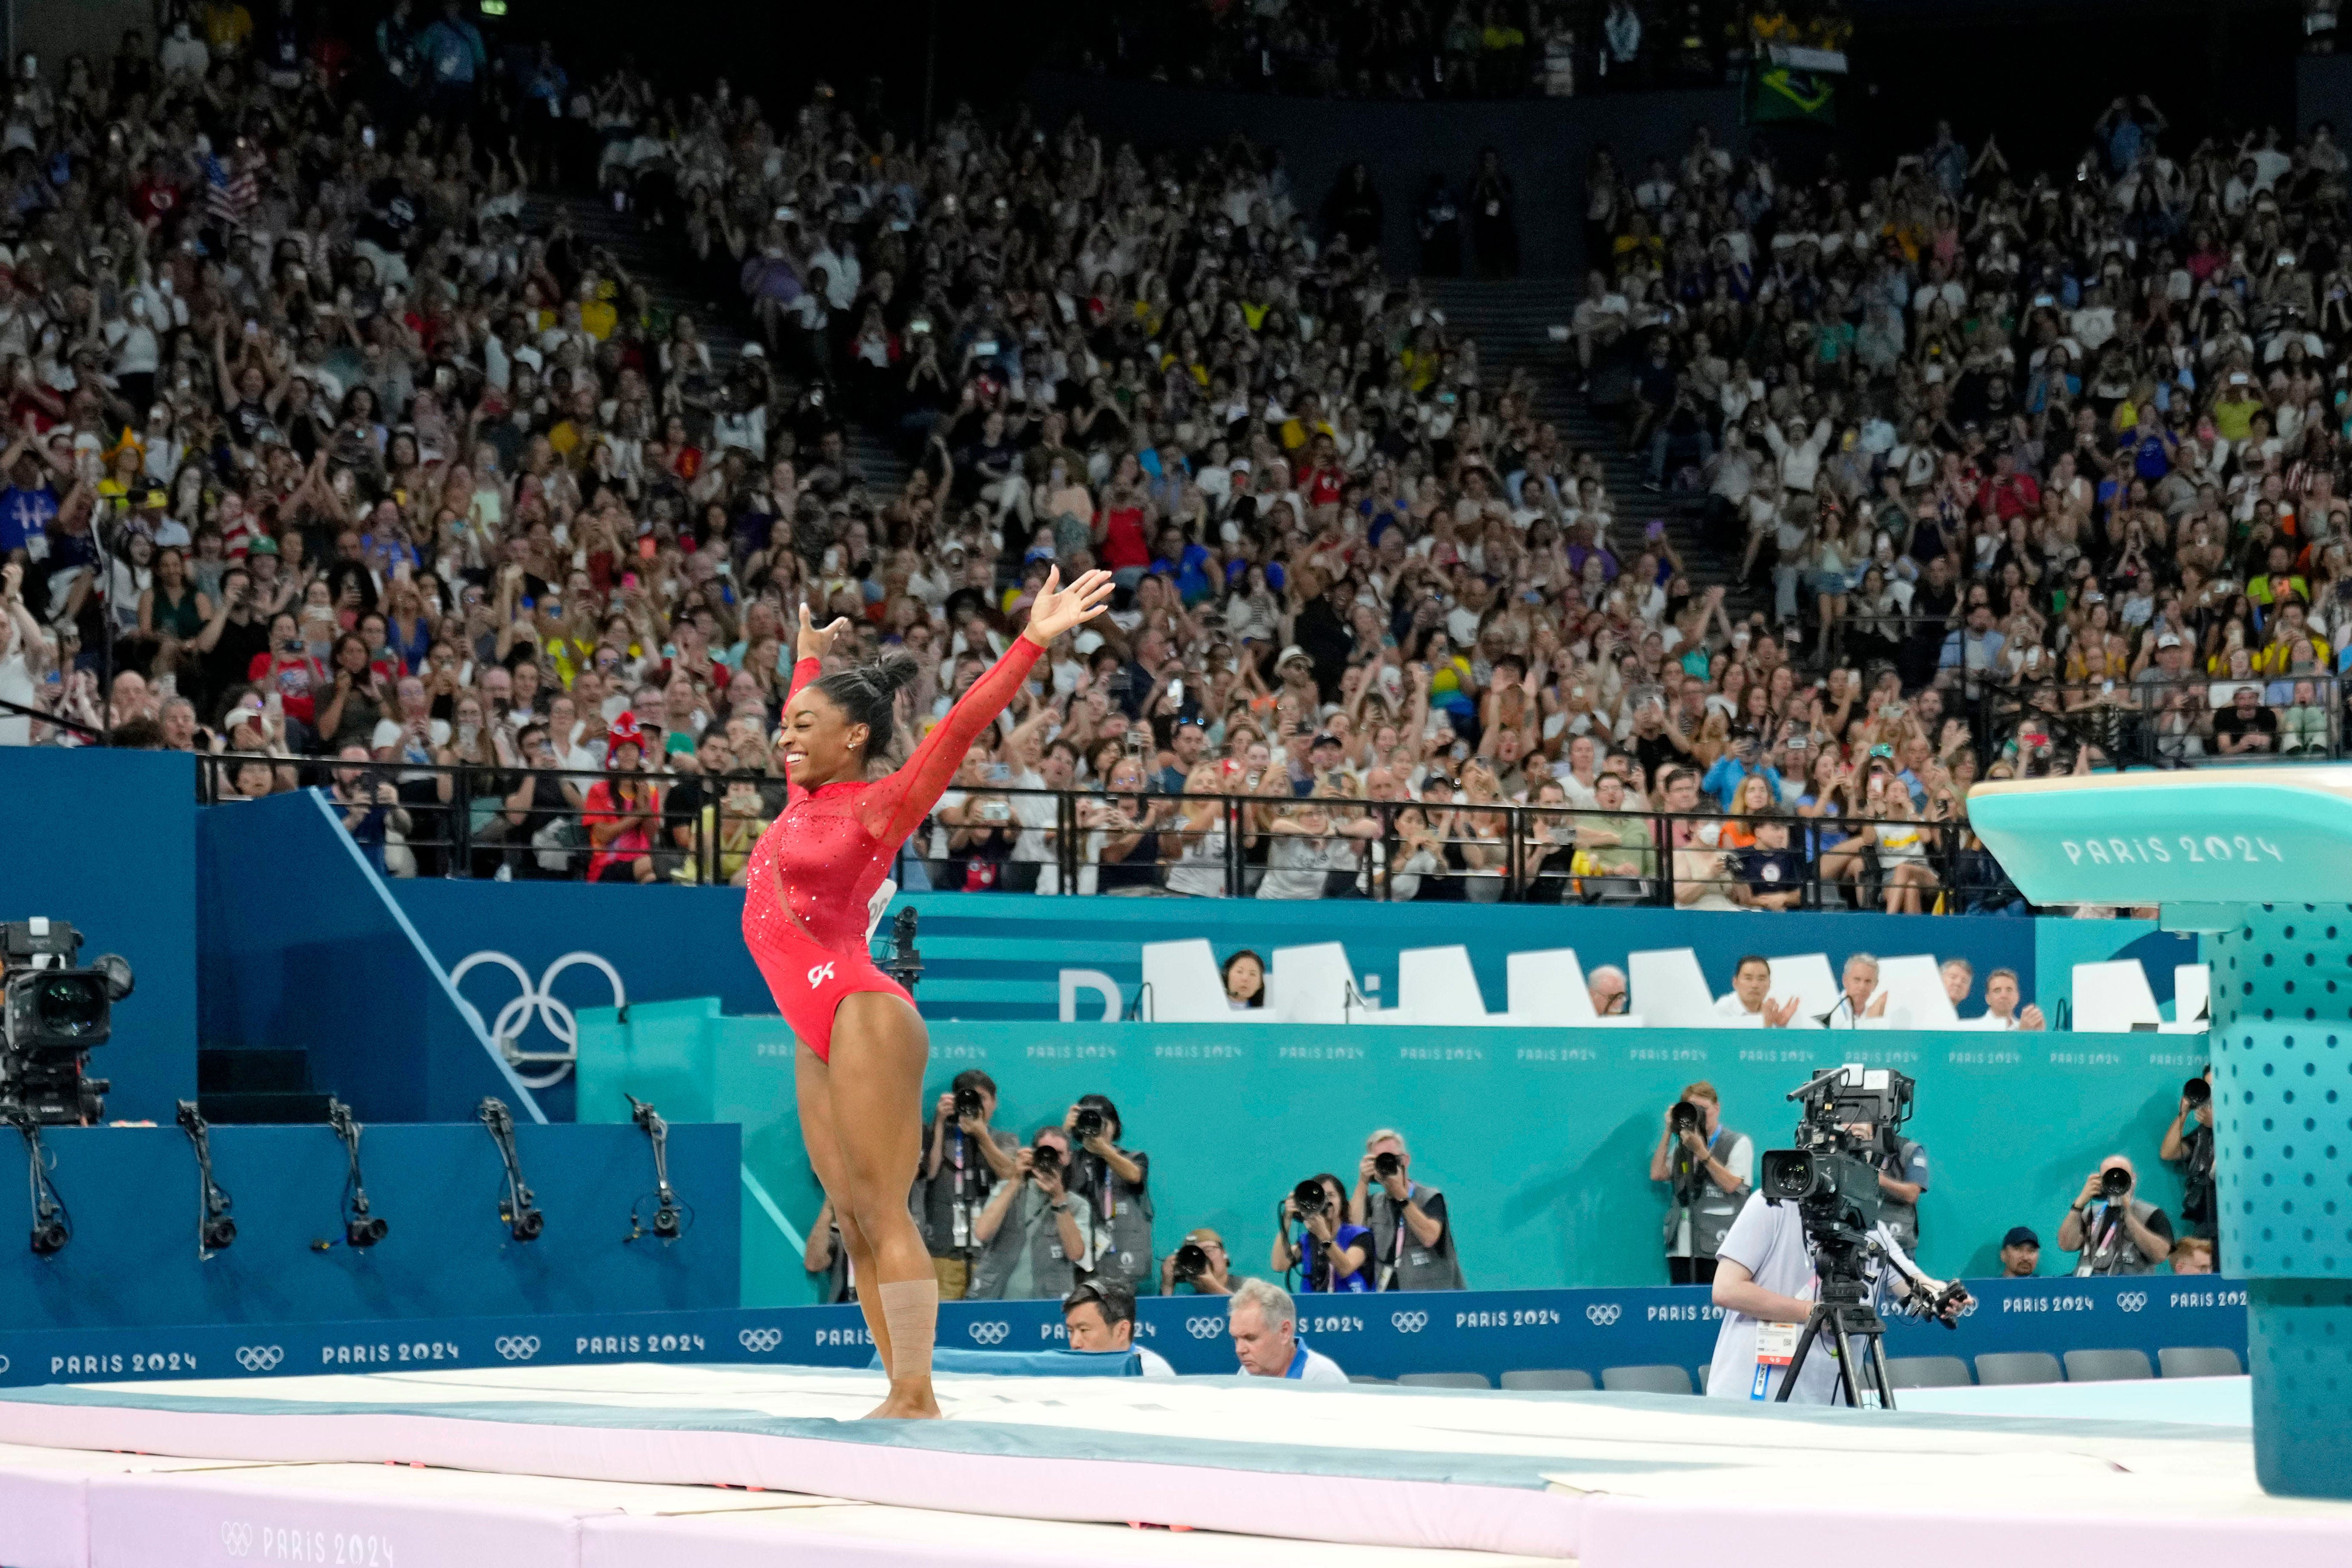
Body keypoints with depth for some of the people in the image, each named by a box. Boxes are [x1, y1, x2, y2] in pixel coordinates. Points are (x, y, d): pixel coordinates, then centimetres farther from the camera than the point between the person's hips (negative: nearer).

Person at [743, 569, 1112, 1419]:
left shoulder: (879, 806, -3)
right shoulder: (804, 798, 18)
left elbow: (958, 729, -12)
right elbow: (802, 718, 39)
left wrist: (1033, 642, -19)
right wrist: (811, 653, 52)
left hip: (863, 1019, -8)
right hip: (818, 1035, 8)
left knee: (884, 1212, -11)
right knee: (854, 1221, 4)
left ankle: (917, 1398, -13)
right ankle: (900, 1392, 4)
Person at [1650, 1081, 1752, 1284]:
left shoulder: (1738, 1143, 5)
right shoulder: (1683, 1146, 19)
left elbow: (1730, 1184, -7)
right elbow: (1657, 1174, 9)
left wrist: (1701, 1152, -13)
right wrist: (1669, 1132, 9)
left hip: (1717, 1244, -4)